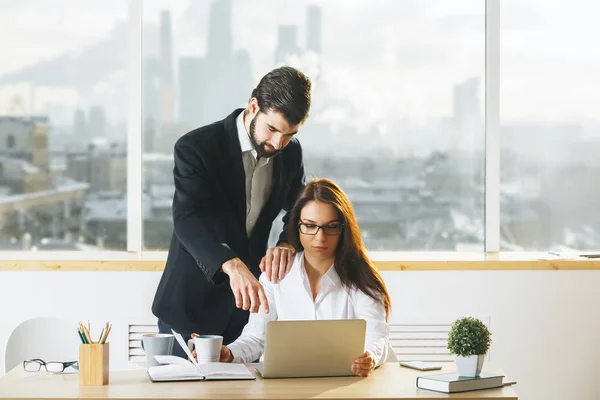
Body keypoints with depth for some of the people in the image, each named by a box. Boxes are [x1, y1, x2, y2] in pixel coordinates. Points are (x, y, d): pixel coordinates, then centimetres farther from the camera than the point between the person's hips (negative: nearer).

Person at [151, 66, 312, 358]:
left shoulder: (291, 153, 0)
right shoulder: (196, 148, -18)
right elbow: (187, 219, -30)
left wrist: (287, 244, -18)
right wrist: (232, 266, -48)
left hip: (249, 305, 4)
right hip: (193, 305, -4)